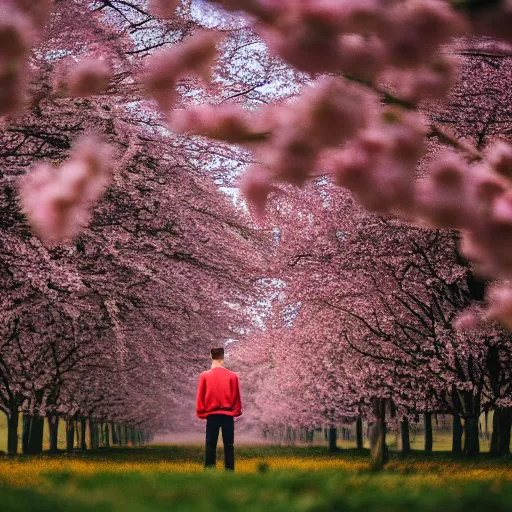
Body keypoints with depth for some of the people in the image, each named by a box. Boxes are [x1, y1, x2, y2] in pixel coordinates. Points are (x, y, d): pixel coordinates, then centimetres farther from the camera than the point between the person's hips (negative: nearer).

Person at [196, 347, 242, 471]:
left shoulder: (204, 376, -4)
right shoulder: (232, 376, -5)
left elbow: (200, 397, 0)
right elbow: (236, 396, 0)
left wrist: (201, 413, 9)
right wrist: (236, 411, 11)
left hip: (211, 415, 0)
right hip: (228, 415, 0)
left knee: (210, 446, 5)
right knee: (228, 446, 5)